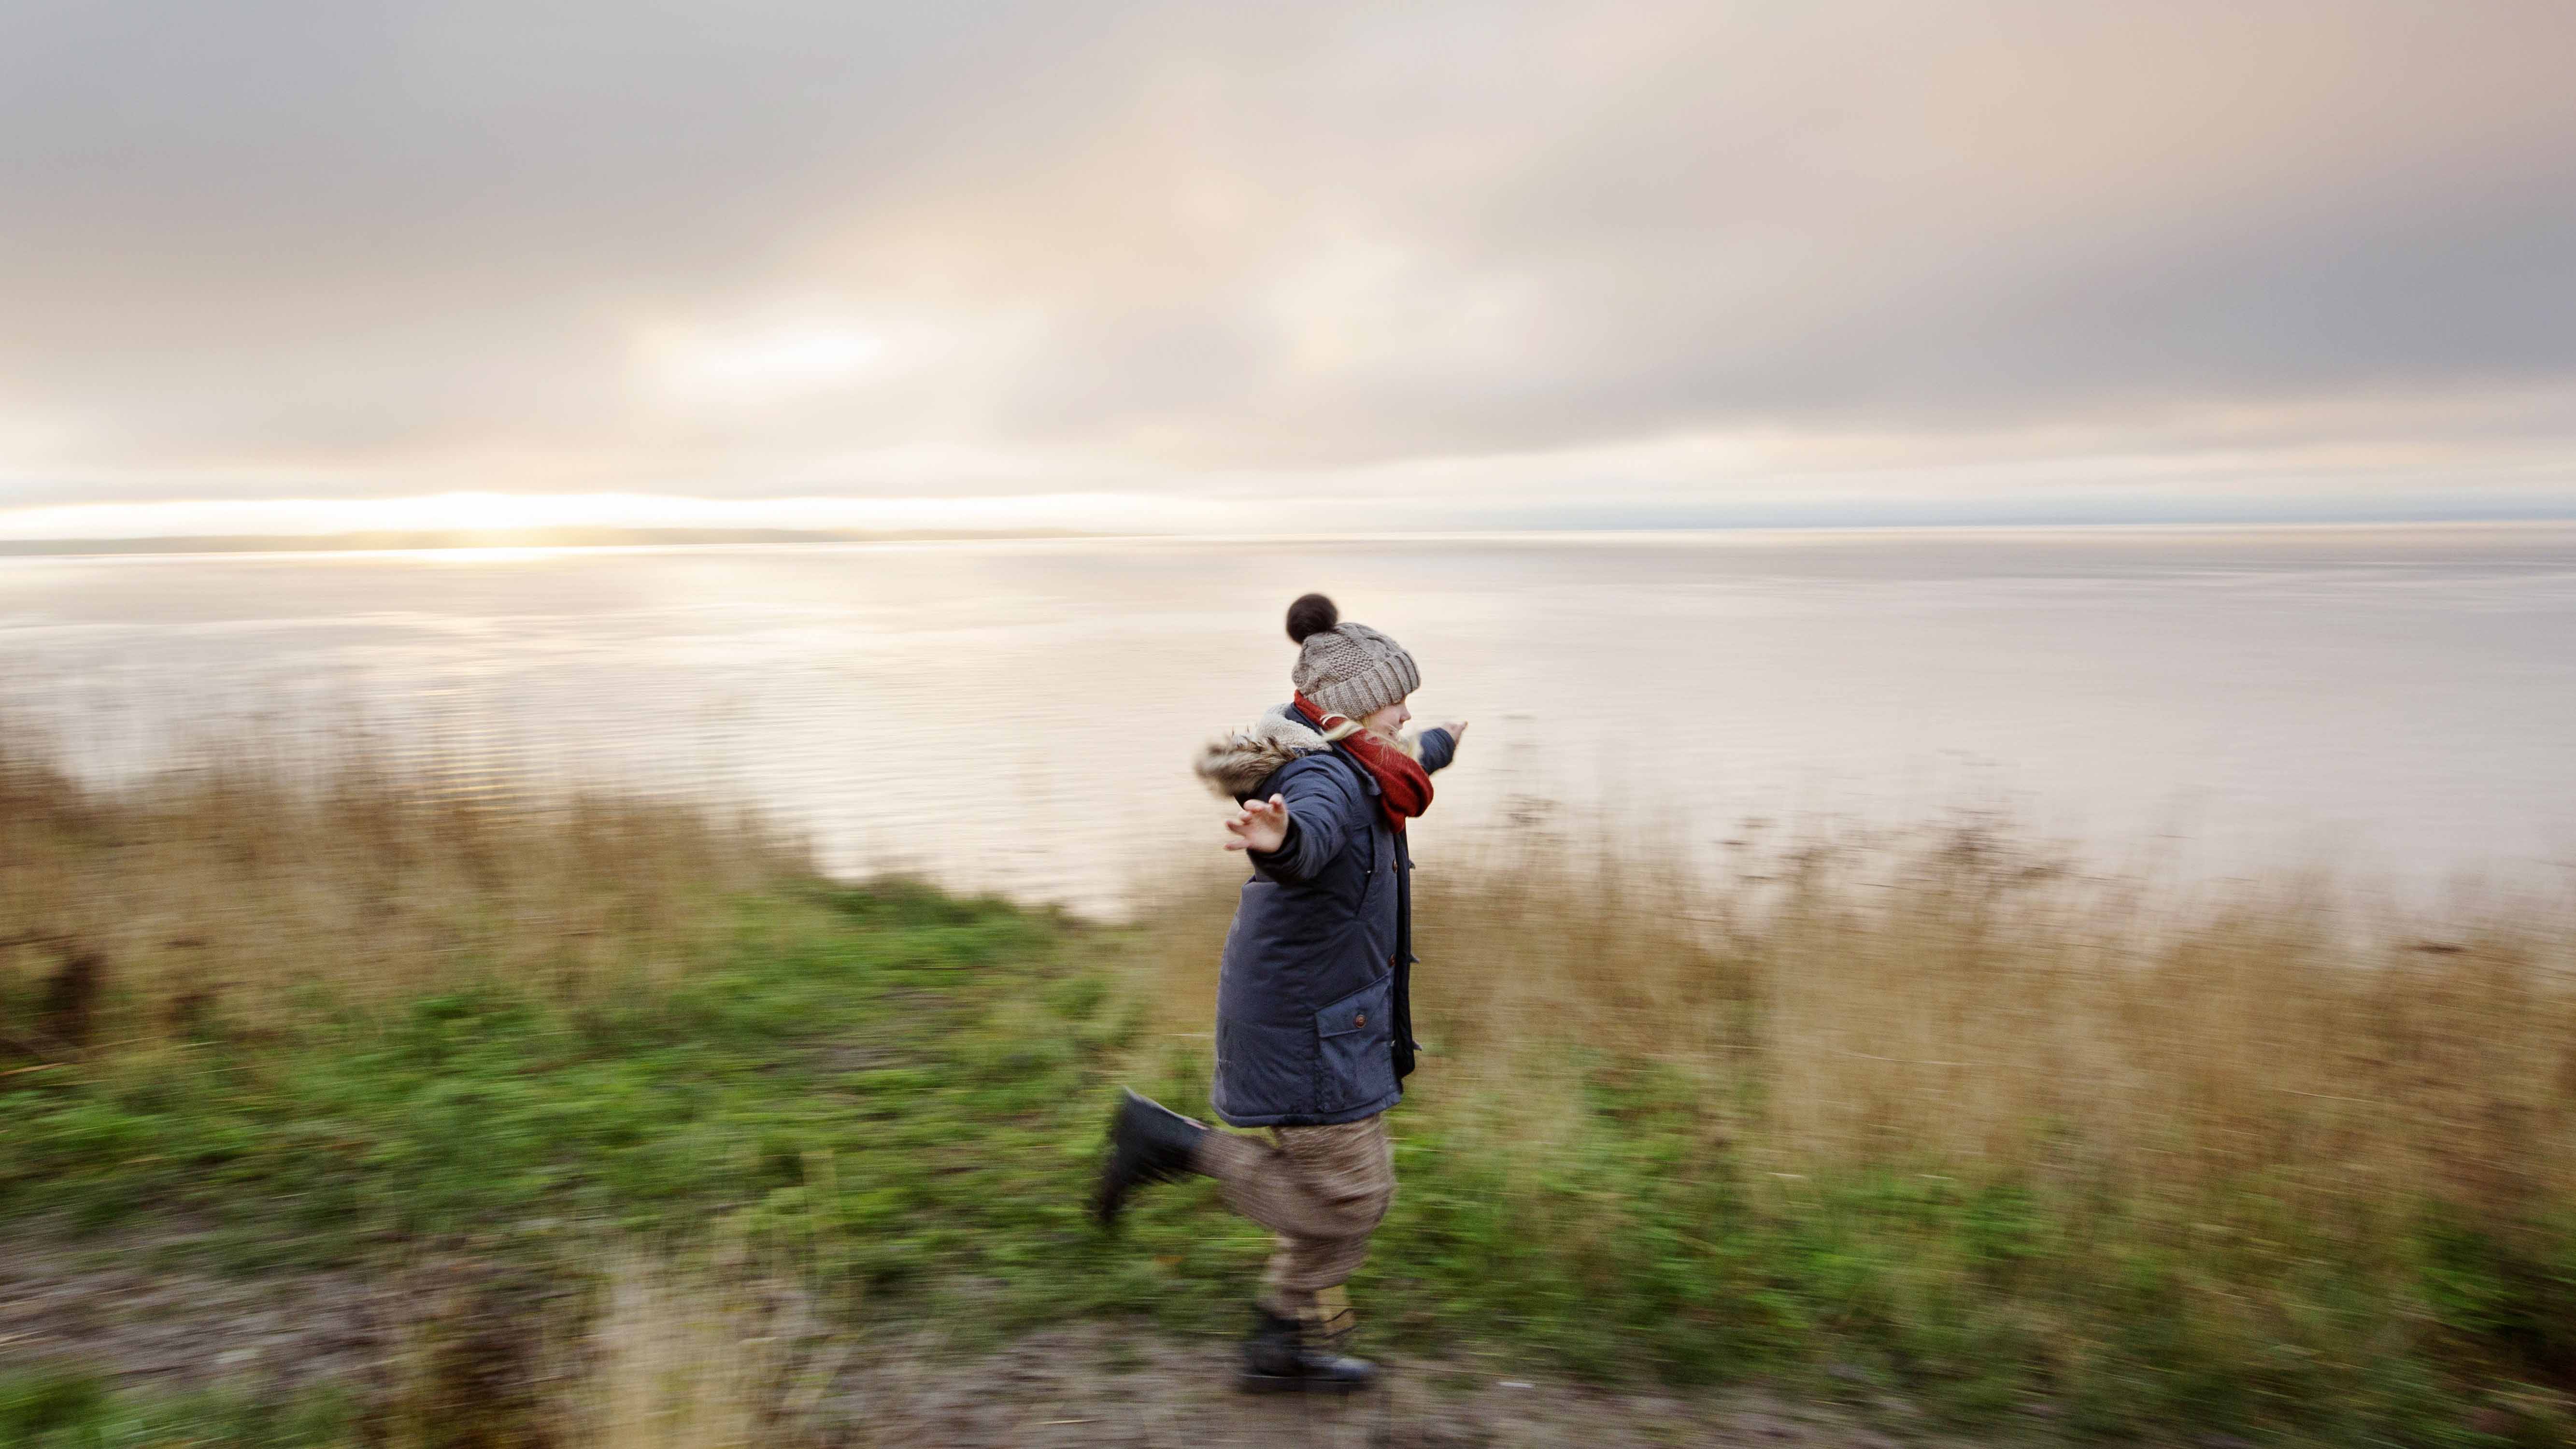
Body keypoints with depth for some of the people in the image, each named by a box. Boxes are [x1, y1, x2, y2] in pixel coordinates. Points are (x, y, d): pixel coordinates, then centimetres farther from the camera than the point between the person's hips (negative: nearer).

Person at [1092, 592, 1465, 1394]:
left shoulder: (1339, 769, 8)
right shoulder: (1326, 779, -22)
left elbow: (1396, 764, 34)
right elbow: (1312, 832, -48)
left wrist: (1437, 748, 53)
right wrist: (1278, 838, -71)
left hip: (1324, 1021, 10)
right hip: (1309, 1030, -10)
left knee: (1352, 1188, 17)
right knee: (1346, 1199, 0)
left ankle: (1285, 1345, 29)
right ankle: (1170, 1141, 2)